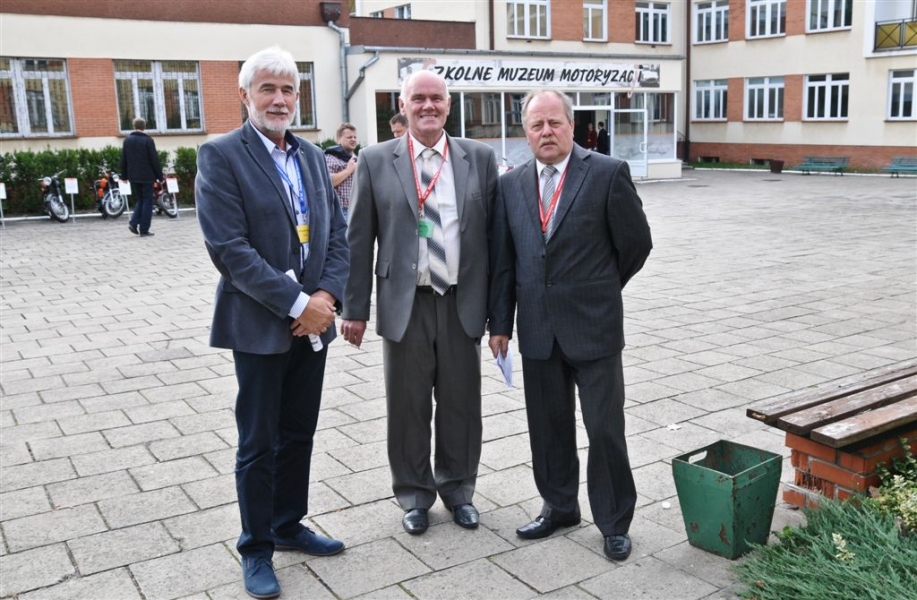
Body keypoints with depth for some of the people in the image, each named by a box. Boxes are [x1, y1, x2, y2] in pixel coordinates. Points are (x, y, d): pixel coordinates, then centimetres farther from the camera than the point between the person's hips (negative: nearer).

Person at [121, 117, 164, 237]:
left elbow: (123, 160, 10)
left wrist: (124, 175, 18)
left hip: (133, 177, 5)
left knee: (140, 200, 19)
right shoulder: (148, 140, -9)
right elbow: (154, 160, -10)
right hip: (146, 176, -5)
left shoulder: (127, 140, 6)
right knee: (147, 202, 2)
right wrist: (160, 176, -3)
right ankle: (144, 230, 0)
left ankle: (133, 222, 1)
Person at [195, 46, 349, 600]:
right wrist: (297, 304, -19)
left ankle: (289, 526, 34)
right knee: (259, 444, 6)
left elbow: (337, 234, 8)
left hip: (313, 321, 6)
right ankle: (257, 549, 22)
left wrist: (327, 295, -8)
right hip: (259, 325, -5)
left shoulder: (312, 156, 10)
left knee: (299, 434, 16)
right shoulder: (221, 155, -9)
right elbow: (229, 247, -17)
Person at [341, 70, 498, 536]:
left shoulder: (479, 157, 3)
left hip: (462, 303, 1)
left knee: (461, 404, 12)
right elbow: (359, 240, 1)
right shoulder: (376, 161, 1)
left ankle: (458, 489, 32)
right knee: (407, 405, 10)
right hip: (405, 304, -1)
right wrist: (355, 308, -2)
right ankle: (415, 495, 29)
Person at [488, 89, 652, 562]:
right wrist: (500, 322, 6)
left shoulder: (608, 174, -7)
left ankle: (614, 522, 20)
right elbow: (502, 258, 8)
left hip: (593, 326, -4)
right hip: (537, 328, 4)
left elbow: (636, 242, 0)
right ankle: (559, 507, 33)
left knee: (605, 428, 3)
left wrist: (600, 290, 10)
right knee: (548, 426, 14)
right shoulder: (511, 184, 6)